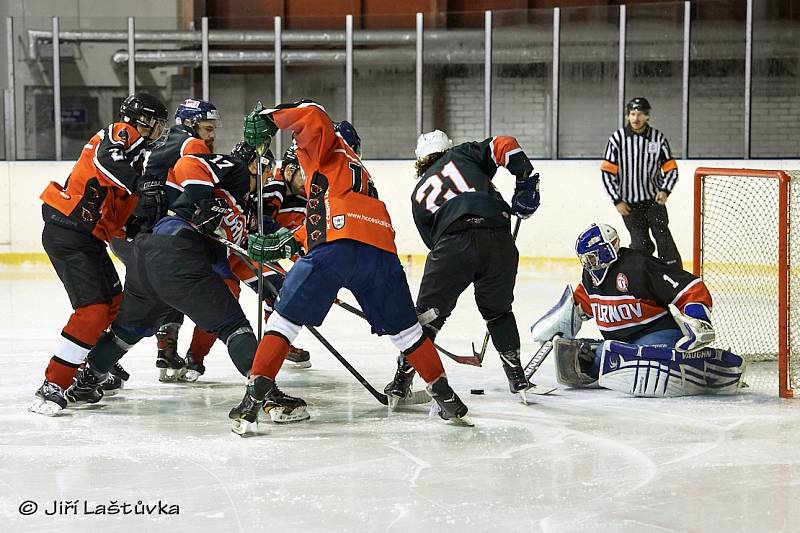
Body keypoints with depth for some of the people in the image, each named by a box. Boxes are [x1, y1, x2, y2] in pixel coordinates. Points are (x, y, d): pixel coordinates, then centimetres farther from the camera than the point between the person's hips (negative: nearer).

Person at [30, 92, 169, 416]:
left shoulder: (135, 156, 20)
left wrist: (146, 217, -4)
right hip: (68, 234, -10)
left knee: (115, 303, 22)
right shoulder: (121, 134, -7)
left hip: (90, 239, 10)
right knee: (92, 311, -17)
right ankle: (52, 387, -14)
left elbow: (120, 221, 14)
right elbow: (106, 159, -32)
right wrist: (141, 185, -39)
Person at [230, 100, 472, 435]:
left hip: (337, 247, -7)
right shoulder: (356, 171, 39)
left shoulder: (326, 150, 17)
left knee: (285, 318, 1)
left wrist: (267, 119, 3)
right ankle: (446, 398, 23)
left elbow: (312, 115, -3)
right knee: (404, 329, 20)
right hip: (381, 252, 7)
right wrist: (287, 244, 31)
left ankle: (253, 398, -7)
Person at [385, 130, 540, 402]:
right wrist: (526, 181, 17)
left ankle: (402, 380, 11)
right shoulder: (462, 154, 27)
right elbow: (503, 145, 10)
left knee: (428, 311, 13)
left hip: (453, 242, 0)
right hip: (497, 235, 1)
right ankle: (518, 378, 22)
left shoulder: (419, 193, 30)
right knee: (498, 310, 21)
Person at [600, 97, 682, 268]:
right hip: (629, 203, -1)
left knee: (663, 238, -9)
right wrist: (617, 201, -7)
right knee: (641, 245, -5)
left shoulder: (658, 138, -1)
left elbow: (671, 169, 5)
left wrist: (665, 190, -12)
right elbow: (607, 172, -2)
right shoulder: (618, 138, -4)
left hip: (654, 199, 1)